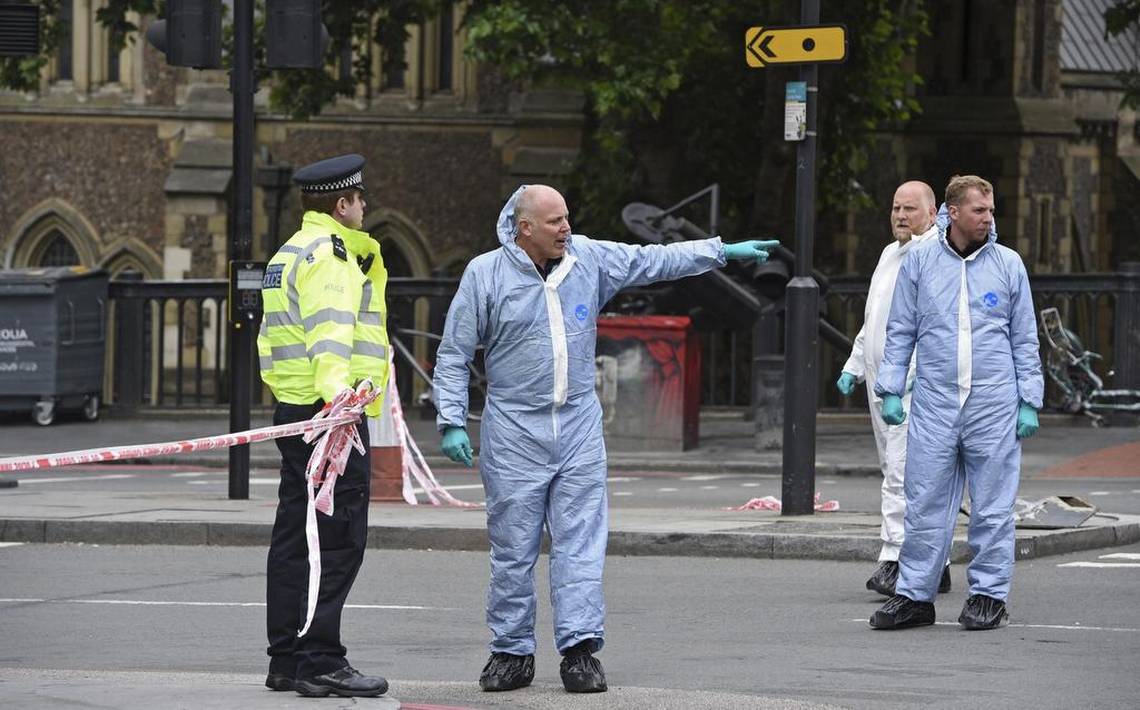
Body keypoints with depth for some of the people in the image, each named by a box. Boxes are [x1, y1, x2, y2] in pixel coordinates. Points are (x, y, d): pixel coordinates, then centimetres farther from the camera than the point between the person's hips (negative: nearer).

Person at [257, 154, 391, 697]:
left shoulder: (290, 254, 20)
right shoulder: (329, 256, -12)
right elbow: (330, 330, -27)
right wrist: (336, 391, -39)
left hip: (292, 408, 11)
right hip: (329, 411, -11)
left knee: (295, 537, 12)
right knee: (338, 540, -10)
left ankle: (286, 660, 15)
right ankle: (321, 663, -12)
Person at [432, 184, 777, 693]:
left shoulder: (589, 260, 4)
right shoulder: (486, 274, -6)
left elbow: (655, 260, 15)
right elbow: (453, 355, -1)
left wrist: (722, 251, 12)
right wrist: (452, 422, -8)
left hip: (579, 428, 3)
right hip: (514, 435, -3)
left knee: (580, 546, -3)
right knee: (513, 551, 2)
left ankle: (580, 649, -4)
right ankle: (511, 653, 11)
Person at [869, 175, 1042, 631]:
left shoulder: (1008, 265, 6)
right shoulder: (919, 261, 7)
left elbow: (1025, 339, 9)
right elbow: (900, 332, 11)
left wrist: (1029, 402, 4)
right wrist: (890, 390, 3)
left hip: (994, 406, 0)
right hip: (934, 404, 0)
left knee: (992, 508, 2)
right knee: (924, 504, 1)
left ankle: (988, 595, 10)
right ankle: (914, 595, 7)